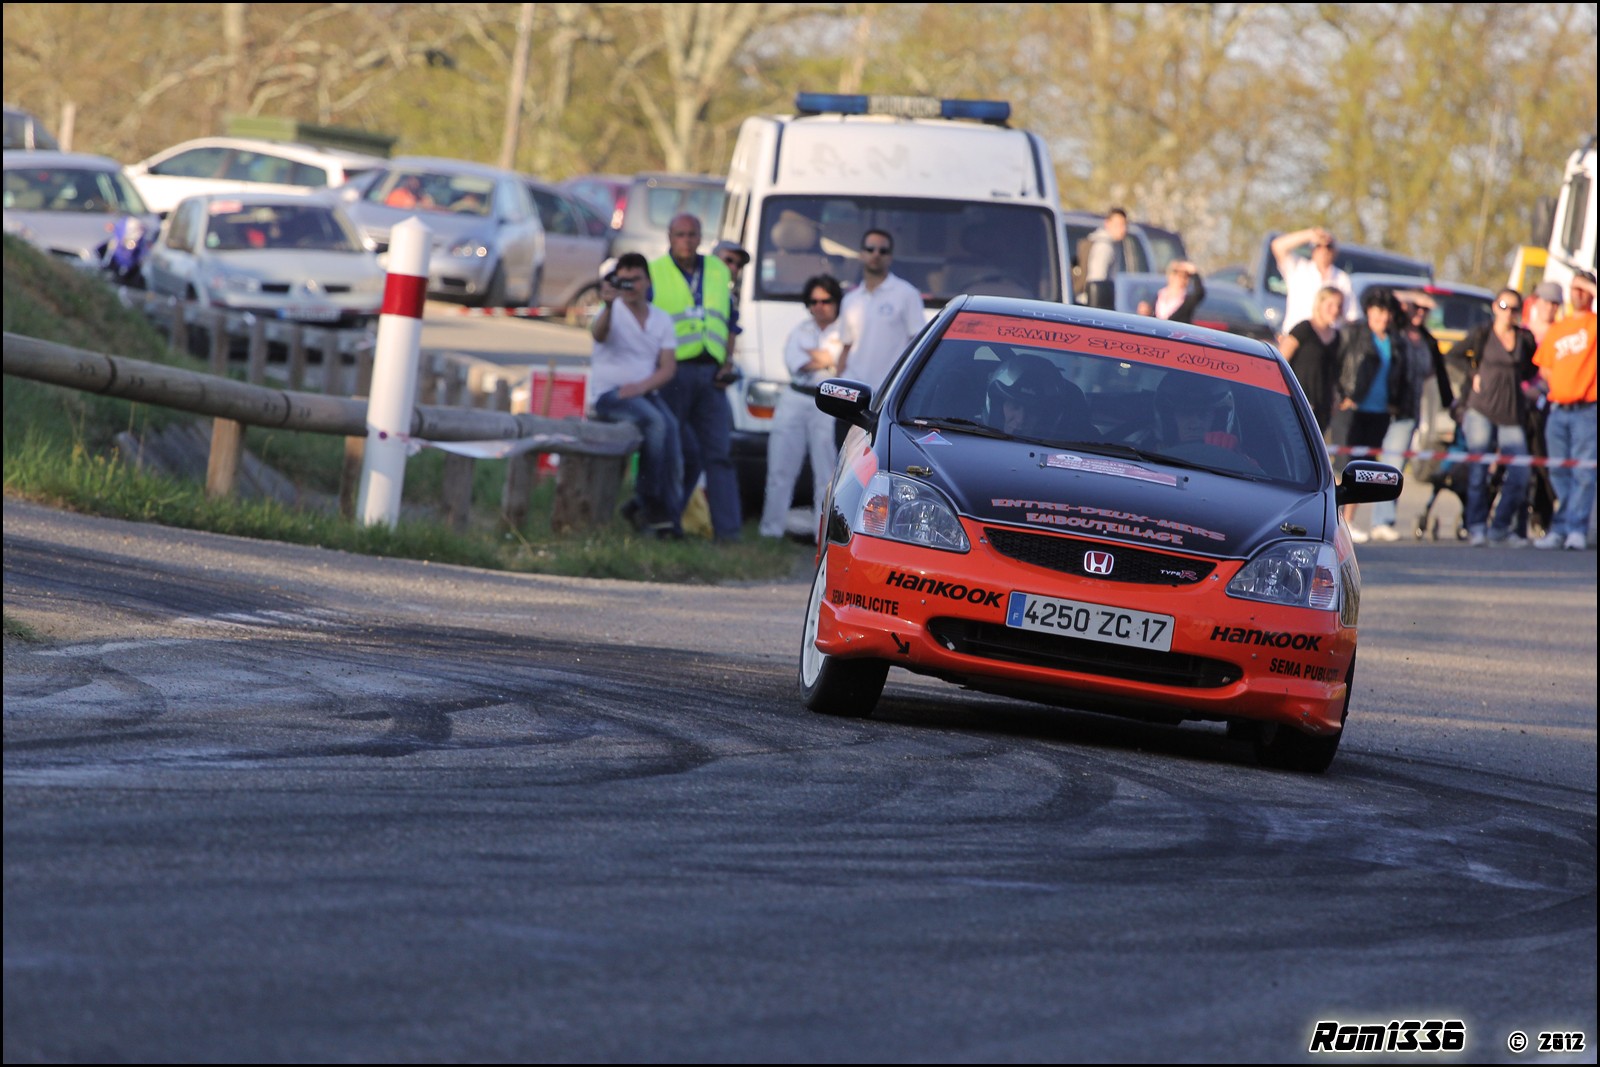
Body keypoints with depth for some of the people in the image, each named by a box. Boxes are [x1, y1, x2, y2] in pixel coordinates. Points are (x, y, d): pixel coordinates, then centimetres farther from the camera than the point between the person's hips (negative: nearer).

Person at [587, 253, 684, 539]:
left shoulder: (661, 320, 13)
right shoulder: (613, 312, 1)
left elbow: (668, 368, 4)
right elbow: (598, 334, -23)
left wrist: (642, 386, -15)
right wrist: (608, 305, -43)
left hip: (645, 393, 4)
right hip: (609, 393, -4)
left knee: (671, 428, -27)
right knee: (656, 422, -32)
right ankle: (649, 502, -23)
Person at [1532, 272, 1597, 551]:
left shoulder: (1594, 323, 3)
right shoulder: (1556, 329, 17)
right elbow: (1544, 366, 23)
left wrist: (1590, 286, -10)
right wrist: (1557, 386, 6)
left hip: (1586, 410, -5)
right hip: (1558, 409, 5)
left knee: (1583, 472, -8)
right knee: (1559, 473, 5)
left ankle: (1576, 530, -9)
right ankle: (1559, 530, 7)